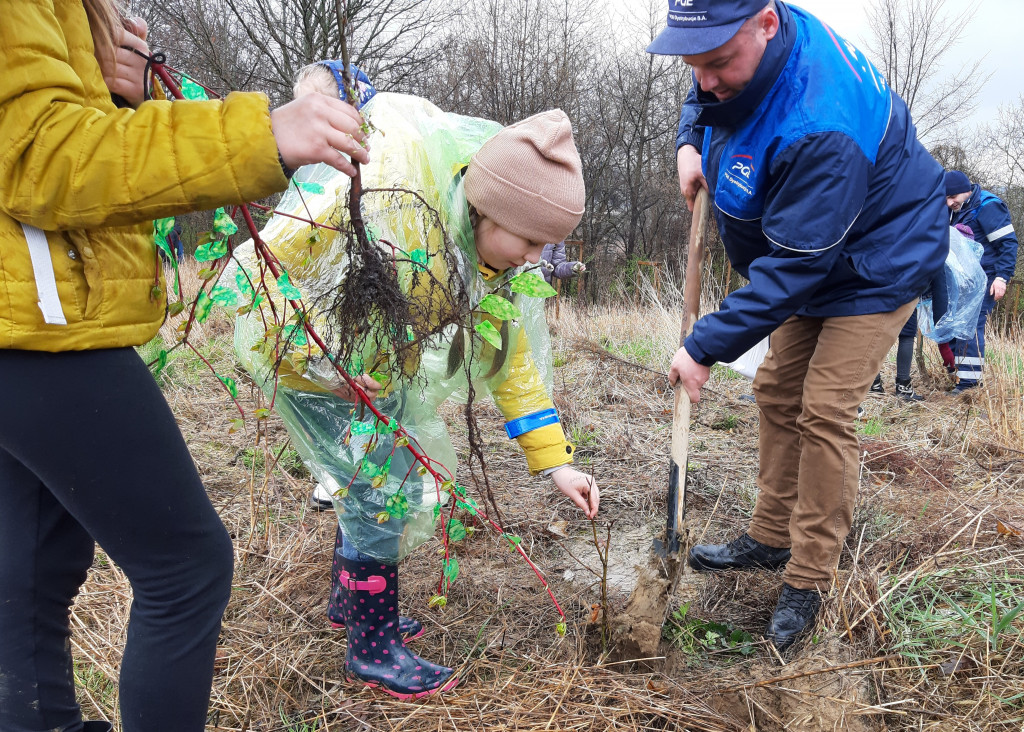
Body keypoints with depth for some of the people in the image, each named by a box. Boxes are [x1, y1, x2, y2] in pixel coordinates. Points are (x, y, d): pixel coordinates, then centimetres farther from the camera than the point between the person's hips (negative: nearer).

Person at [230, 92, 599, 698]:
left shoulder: (491, 254, -10)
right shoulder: (381, 204, -34)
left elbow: (510, 353, -3)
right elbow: (259, 269, -27)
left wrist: (554, 462, -4)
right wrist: (323, 359, -35)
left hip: (375, 367, 7)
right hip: (300, 348, -7)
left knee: (376, 478, 13)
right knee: (387, 485, -9)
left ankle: (350, 600, 38)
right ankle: (373, 650, 10)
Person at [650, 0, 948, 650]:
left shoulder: (822, 128, -39)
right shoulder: (743, 61, -10)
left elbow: (795, 265, -35)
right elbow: (701, 102, 16)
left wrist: (706, 347, -31)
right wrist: (691, 144, -5)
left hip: (877, 265, -9)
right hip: (815, 257, 9)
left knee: (825, 414, -14)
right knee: (777, 392, 11)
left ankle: (808, 584, 1)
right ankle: (771, 539, 25)